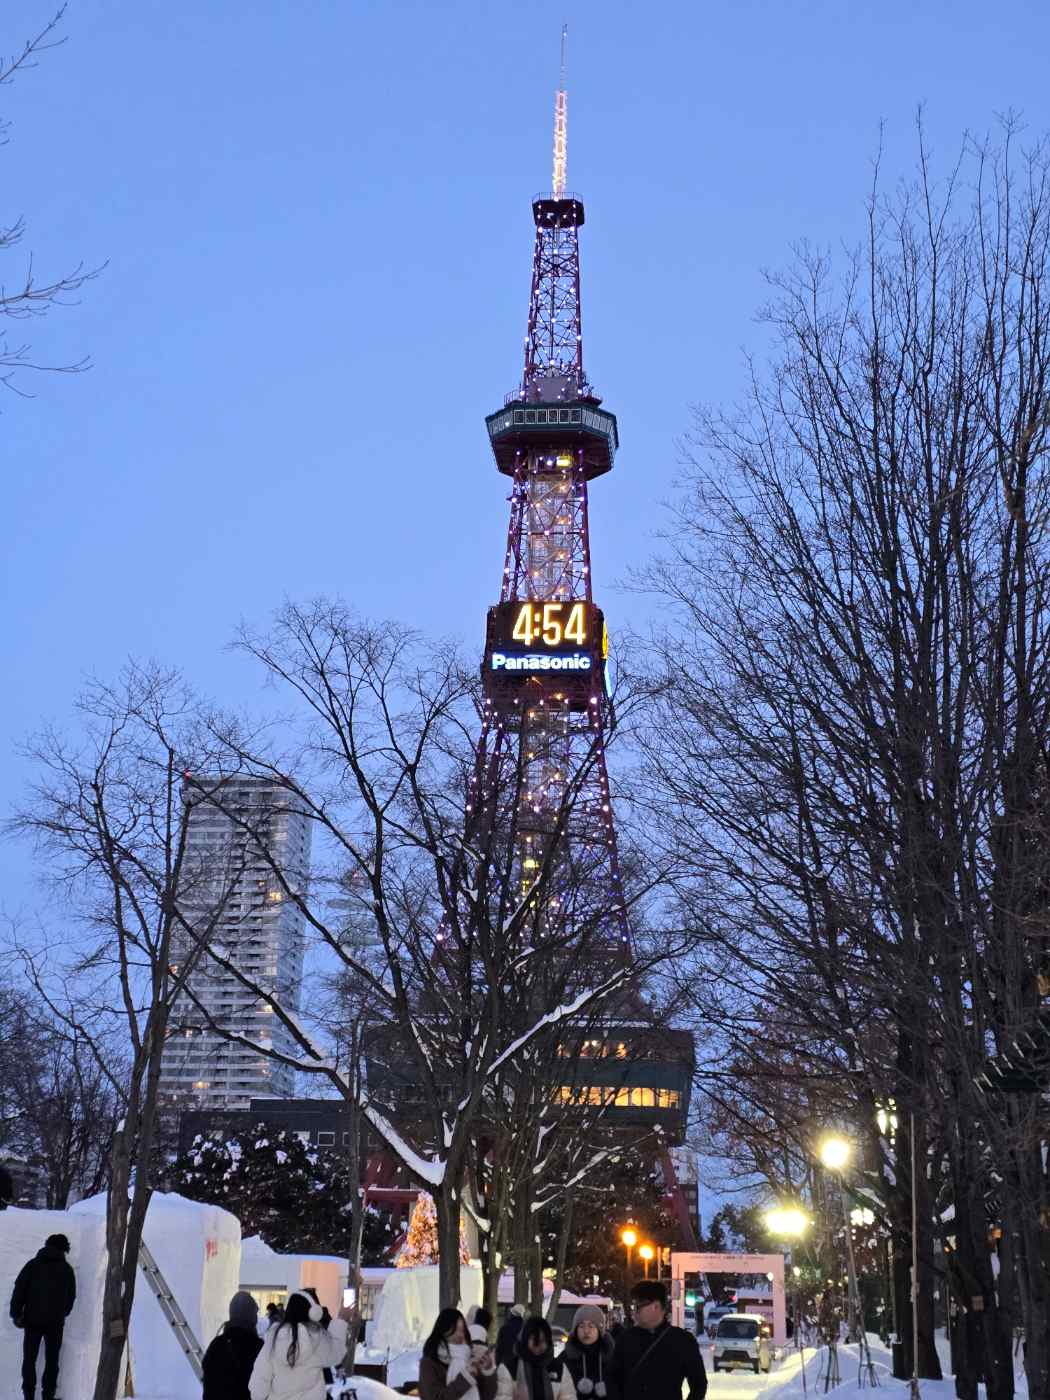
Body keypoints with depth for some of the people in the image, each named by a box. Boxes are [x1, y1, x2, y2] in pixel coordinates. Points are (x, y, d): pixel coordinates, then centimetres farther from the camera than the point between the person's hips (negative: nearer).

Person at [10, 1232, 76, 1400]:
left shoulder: (33, 1265, 2)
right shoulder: (67, 1269, 5)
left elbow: (19, 1290, -5)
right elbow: (71, 1296, 11)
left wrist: (16, 1314, 0)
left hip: (33, 1320, 0)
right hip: (56, 1323, 0)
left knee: (29, 1359, 9)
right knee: (52, 1360, 11)